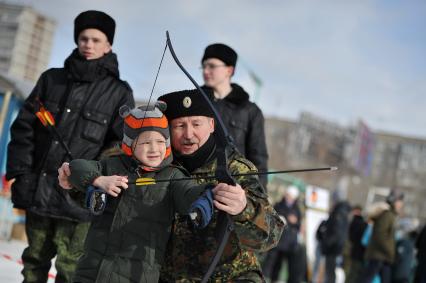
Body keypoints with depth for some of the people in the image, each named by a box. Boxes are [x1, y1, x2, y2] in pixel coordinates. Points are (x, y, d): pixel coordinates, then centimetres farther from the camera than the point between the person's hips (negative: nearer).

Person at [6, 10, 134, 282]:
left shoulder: (119, 93, 4)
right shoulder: (51, 79, 11)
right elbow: (24, 127, 10)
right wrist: (20, 172, 1)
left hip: (77, 196, -3)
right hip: (37, 190, 3)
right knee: (35, 260, 13)